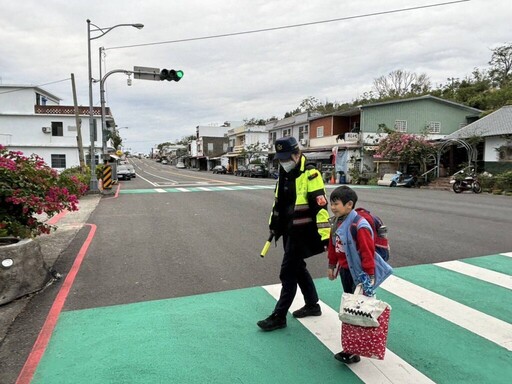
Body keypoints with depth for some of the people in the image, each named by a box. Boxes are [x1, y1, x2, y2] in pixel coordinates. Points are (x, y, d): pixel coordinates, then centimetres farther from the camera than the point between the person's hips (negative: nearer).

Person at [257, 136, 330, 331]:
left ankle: (279, 317, 10)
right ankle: (312, 305, 36)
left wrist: (325, 235, -24)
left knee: (288, 273, -3)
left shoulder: (310, 174, -17)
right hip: (289, 231, 9)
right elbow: (278, 201, 18)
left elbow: (320, 205, -22)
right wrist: (274, 226, 22)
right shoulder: (284, 174, 8)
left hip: (302, 232, -8)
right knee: (298, 268, 18)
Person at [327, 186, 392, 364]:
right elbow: (333, 245, 14)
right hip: (344, 269, 9)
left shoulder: (359, 226, -25)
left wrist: (369, 275, -19)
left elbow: (368, 252, -23)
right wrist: (332, 266, 19)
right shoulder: (337, 222, 2)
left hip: (358, 272, -9)